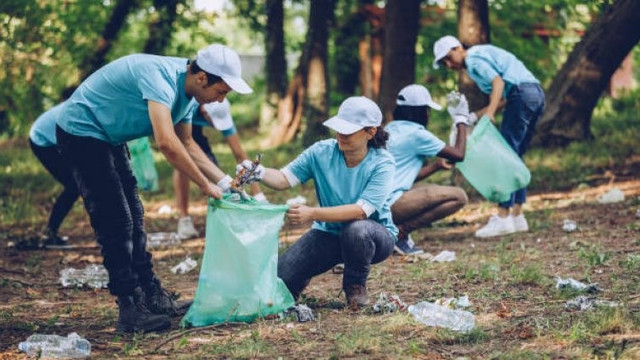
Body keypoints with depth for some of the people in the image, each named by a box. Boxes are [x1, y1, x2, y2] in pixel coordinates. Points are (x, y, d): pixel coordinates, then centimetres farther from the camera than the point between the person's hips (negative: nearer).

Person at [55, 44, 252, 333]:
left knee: (132, 219, 12)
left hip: (108, 137, 10)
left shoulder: (188, 92, -1)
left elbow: (187, 145, 12)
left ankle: (152, 296, 19)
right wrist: (205, 185, -31)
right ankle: (130, 310, -8)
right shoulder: (161, 78, -31)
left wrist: (225, 181, 3)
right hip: (82, 131, -10)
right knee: (116, 222, -11)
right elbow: (167, 143, -41)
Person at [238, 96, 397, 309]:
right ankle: (307, 275, 25)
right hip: (329, 234, 3)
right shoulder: (321, 152, -9)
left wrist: (312, 213, -41)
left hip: (374, 235, -3)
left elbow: (362, 210, -31)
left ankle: (356, 286, -9)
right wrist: (259, 174, -32)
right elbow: (284, 178, -8)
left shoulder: (382, 163, -20)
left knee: (356, 229, -41)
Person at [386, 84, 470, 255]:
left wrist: (436, 165, 27)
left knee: (432, 190, 32)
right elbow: (459, 154, 1)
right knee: (459, 197, -8)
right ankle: (400, 232, -11)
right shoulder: (416, 133, -7)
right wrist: (461, 120, 13)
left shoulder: (390, 129, 19)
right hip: (390, 203, -9)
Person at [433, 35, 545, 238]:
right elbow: (502, 98, 22)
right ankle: (517, 216, 12)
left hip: (521, 94, -10)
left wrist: (489, 114, -27)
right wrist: (474, 116, 17)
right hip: (537, 94, 10)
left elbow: (498, 82, -17)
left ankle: (503, 217, -15)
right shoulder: (483, 54, 28)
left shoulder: (474, 59, -1)